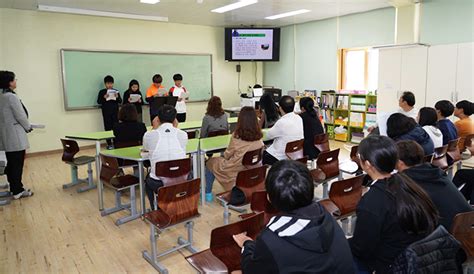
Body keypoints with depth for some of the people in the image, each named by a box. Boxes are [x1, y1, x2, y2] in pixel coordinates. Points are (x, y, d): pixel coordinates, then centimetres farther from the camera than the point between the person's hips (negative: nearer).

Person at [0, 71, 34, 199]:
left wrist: (24, 126, 15)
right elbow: (21, 116, -15)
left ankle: (14, 187, 25)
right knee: (17, 163, -2)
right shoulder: (12, 97, -16)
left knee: (11, 163, 15)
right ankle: (18, 191, 5)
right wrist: (28, 127, 2)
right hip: (15, 135, -9)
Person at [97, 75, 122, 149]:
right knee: (107, 127, 0)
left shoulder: (116, 91, 9)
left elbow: (120, 101, 7)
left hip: (115, 112, 2)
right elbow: (98, 102, -1)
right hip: (106, 113, -2)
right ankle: (109, 144, 5)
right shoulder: (102, 92, 3)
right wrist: (104, 97, -17)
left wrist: (117, 97, -13)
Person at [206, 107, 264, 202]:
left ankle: (208, 193, 29)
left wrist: (225, 154, 13)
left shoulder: (237, 136, -25)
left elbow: (227, 155, -11)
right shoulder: (259, 137, -11)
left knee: (211, 162, 21)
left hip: (235, 171, -5)